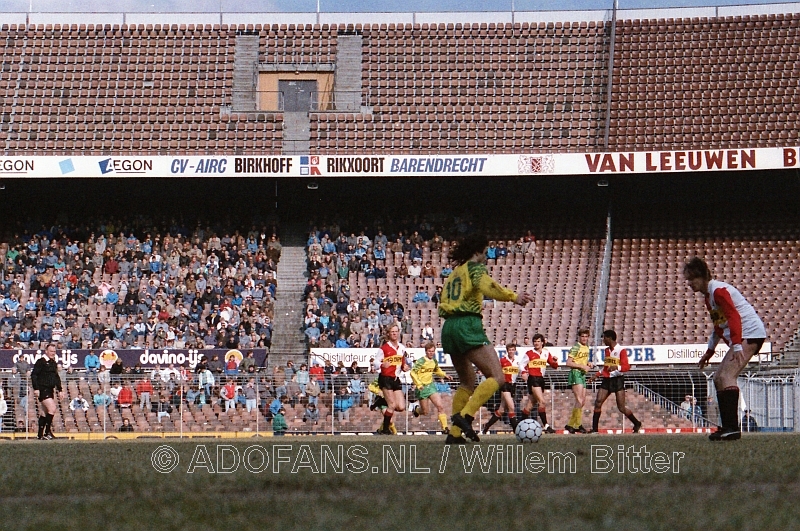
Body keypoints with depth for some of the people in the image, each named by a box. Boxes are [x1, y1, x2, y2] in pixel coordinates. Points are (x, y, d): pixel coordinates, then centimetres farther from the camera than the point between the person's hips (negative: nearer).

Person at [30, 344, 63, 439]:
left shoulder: (54, 363, 15)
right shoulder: (41, 362, -9)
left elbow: (57, 377, 25)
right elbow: (33, 375, -13)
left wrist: (59, 390, 21)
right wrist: (36, 388, -19)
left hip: (50, 390, 9)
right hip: (43, 390, -9)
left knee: (45, 412, 11)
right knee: (52, 408, -18)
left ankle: (40, 434, 17)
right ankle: (47, 432, -13)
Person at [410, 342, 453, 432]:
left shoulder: (434, 361, 7)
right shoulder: (421, 361, -13)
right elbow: (413, 372, -18)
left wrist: (445, 375, 11)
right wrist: (419, 384, -26)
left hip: (431, 385, 5)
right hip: (423, 387, -5)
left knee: (440, 406, -10)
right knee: (425, 412, 4)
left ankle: (445, 427, -8)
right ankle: (416, 410, 40)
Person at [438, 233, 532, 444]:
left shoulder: (454, 273, 26)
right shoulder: (475, 267, 2)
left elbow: (443, 306, 23)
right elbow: (486, 286, -19)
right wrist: (513, 297, -23)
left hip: (449, 327, 9)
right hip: (468, 325, -9)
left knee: (467, 383, 19)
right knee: (496, 376, -12)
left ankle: (454, 433, 10)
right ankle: (465, 415, -28)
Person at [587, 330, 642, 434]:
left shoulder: (621, 350, -10)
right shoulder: (607, 350, 13)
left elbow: (627, 367, -19)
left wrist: (616, 367, -36)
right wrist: (597, 375, 19)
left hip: (617, 380, -7)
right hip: (607, 380, 7)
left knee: (621, 407, -5)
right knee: (598, 402, -8)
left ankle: (637, 424, 15)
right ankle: (594, 429, -5)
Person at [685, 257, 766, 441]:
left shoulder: (718, 290, -14)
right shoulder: (708, 295, 18)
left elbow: (734, 317, -23)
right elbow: (719, 325, 28)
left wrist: (736, 346, -32)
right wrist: (709, 351, 30)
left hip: (750, 333, -11)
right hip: (741, 337, 11)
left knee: (726, 376, -22)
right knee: (718, 377, 10)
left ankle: (732, 428, -31)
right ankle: (727, 427, 8)